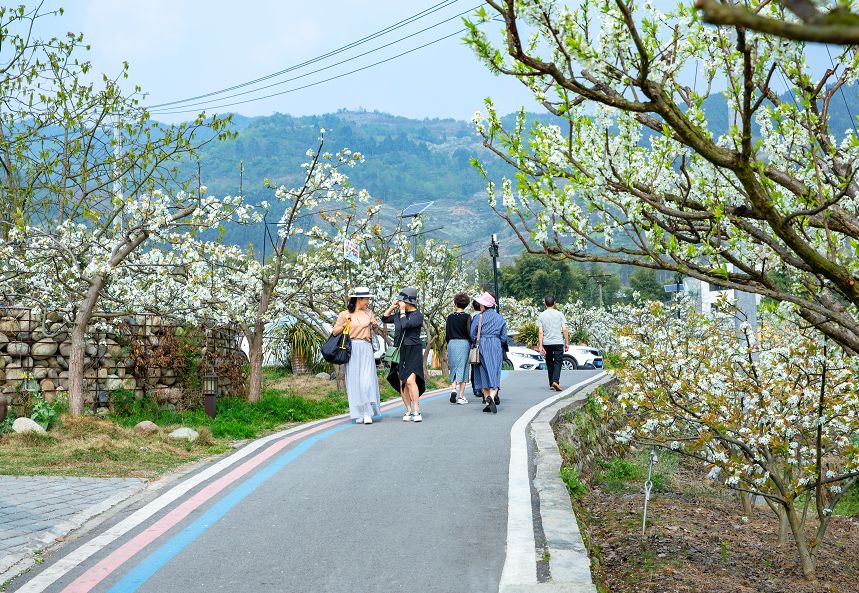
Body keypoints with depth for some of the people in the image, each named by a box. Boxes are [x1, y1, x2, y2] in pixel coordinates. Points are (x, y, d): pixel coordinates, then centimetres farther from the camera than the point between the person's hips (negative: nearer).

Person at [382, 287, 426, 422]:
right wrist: (392, 307, 12)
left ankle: (416, 410, -14)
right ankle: (409, 411, 9)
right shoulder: (399, 314, 15)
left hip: (413, 351, -7)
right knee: (402, 382, 3)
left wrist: (402, 310, -8)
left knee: (410, 380, -17)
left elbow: (405, 325, -19)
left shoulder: (418, 315, -6)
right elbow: (384, 319, 24)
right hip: (399, 351, 7)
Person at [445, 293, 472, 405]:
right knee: (462, 369, 2)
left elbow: (447, 335, 8)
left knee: (454, 368, 12)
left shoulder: (450, 317, 5)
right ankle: (461, 397, 0)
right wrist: (471, 344, 7)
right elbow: (469, 333, -9)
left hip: (452, 343, 2)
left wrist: (448, 348, 18)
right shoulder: (467, 317, -3)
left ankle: (453, 388, -13)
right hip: (464, 343, -2)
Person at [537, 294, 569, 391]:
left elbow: (541, 332, -4)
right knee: (558, 362, -2)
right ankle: (555, 381, -21)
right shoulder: (559, 314, 0)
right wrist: (567, 342, 6)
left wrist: (541, 346, -4)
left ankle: (551, 384, 15)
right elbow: (564, 329, -2)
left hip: (546, 343, 2)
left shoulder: (541, 316, 1)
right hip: (558, 342, -1)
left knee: (549, 364, 12)